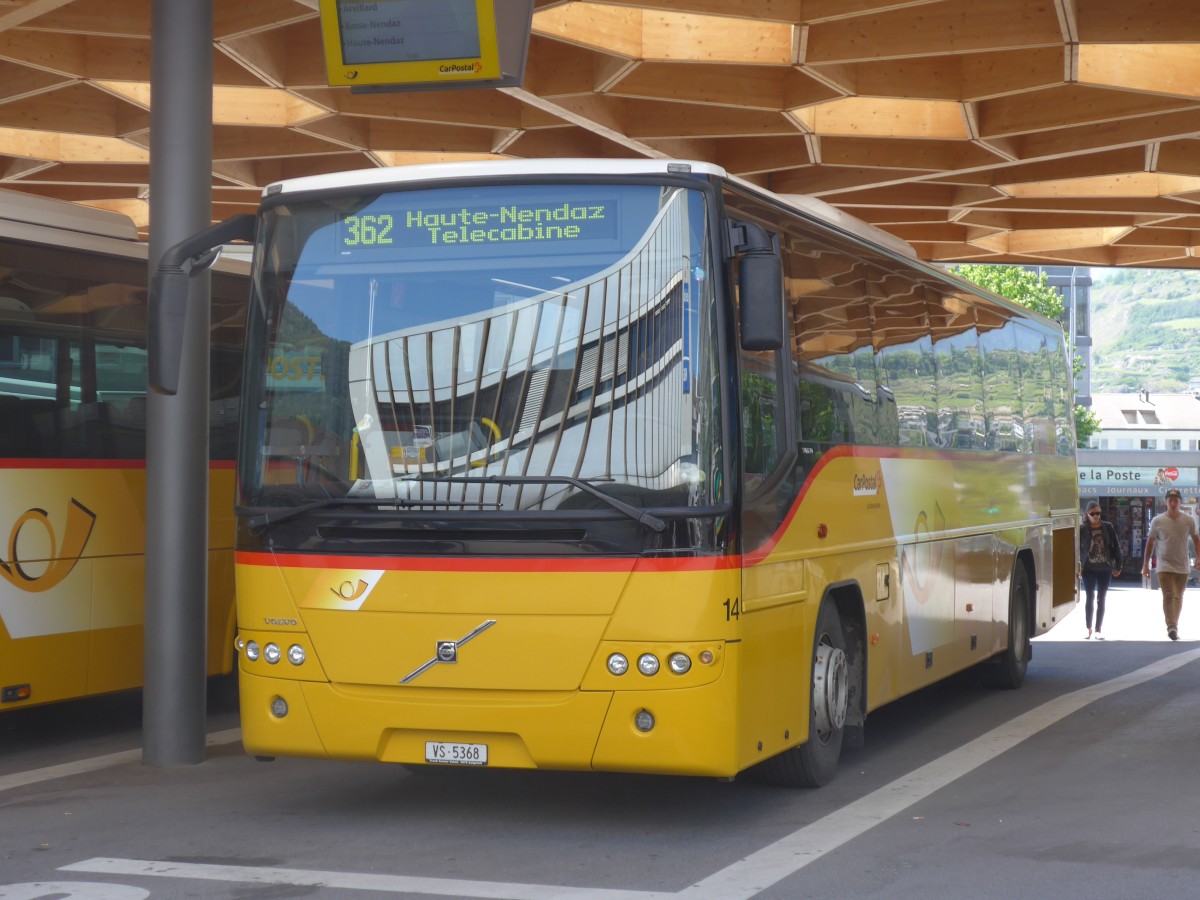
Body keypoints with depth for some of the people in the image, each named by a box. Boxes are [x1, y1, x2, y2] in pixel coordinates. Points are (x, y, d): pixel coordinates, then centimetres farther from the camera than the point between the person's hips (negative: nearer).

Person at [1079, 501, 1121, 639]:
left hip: (1105, 568, 1)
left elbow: (1116, 547, 4)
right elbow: (1076, 548, -2)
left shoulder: (1107, 527, 1)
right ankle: (1088, 628, 15)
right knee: (1090, 598, 3)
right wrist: (1077, 565, -10)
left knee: (1101, 599, 4)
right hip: (1089, 569, -1)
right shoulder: (1082, 529, -3)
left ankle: (1098, 630, 8)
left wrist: (1118, 565, 2)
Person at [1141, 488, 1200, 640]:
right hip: (1165, 565, -3)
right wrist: (1145, 565, 3)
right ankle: (1171, 626, -24)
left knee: (1178, 597, 12)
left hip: (1183, 566, 3)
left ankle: (1174, 626, 24)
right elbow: (1150, 543, 4)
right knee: (1168, 596, -16)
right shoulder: (1157, 521, -4)